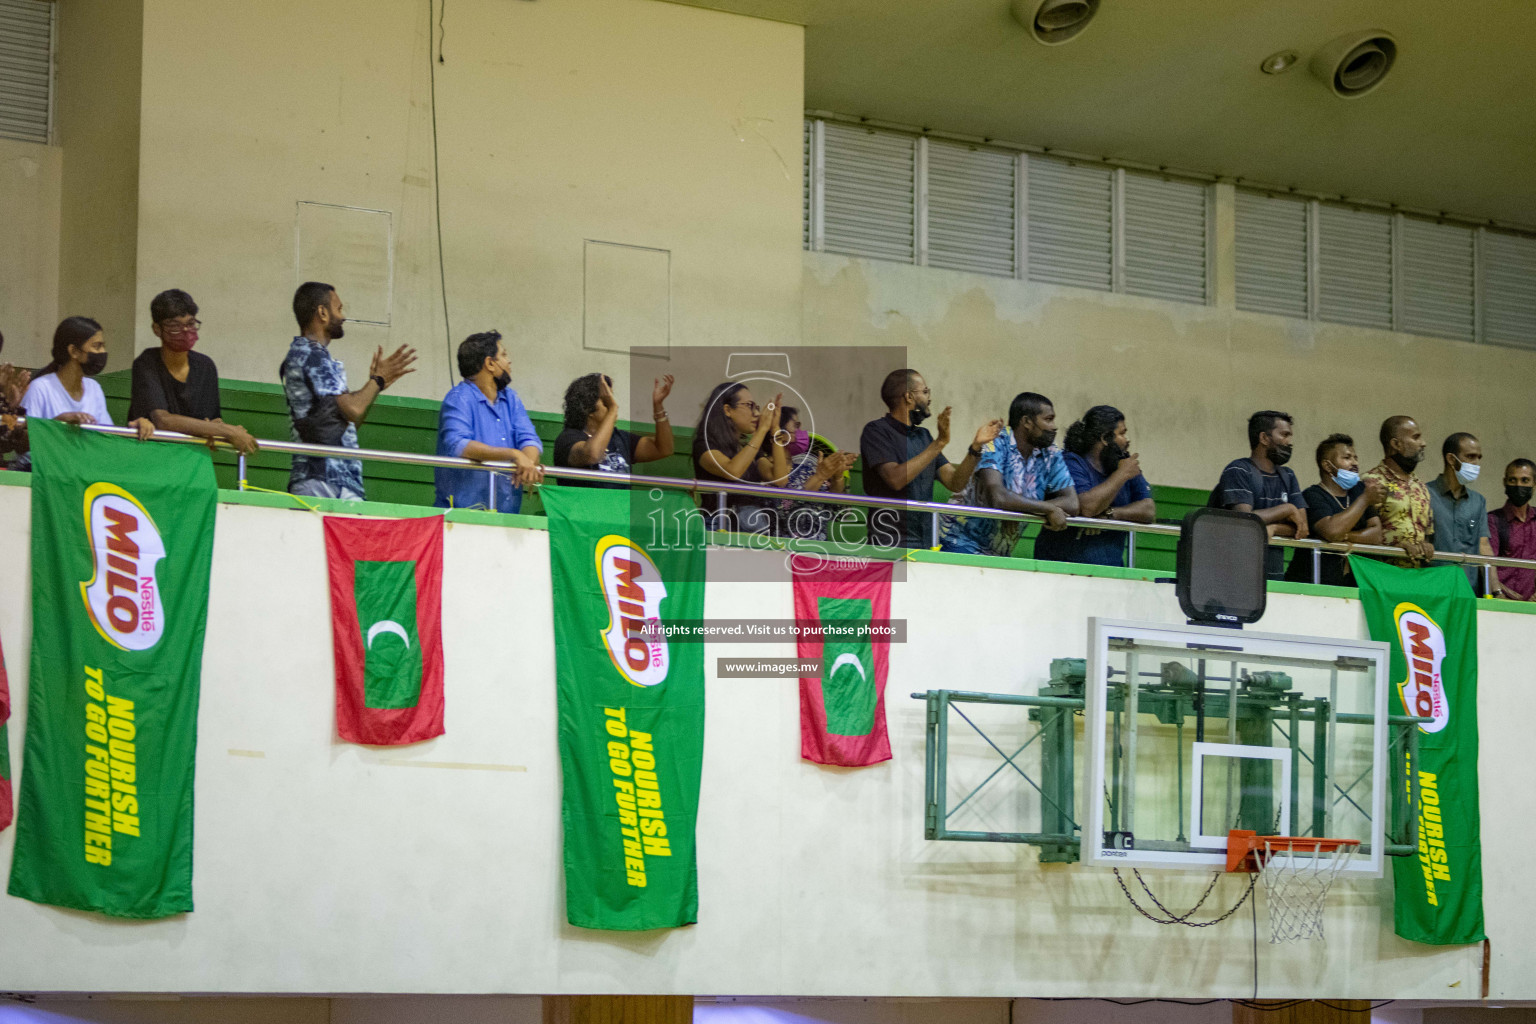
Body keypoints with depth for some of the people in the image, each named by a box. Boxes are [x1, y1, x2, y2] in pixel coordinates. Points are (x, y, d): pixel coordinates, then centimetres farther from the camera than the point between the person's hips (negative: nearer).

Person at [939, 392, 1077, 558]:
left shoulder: (1051, 455, 4)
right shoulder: (995, 446, -14)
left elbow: (1071, 504, -5)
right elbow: (997, 497, -29)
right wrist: (1049, 509, -20)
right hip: (961, 544, -7)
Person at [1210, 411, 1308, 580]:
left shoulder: (1288, 477, 18)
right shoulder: (1238, 471, -5)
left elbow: (1302, 528, 8)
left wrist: (1274, 528, -13)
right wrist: (1288, 509, -5)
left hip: (1274, 574, 6)